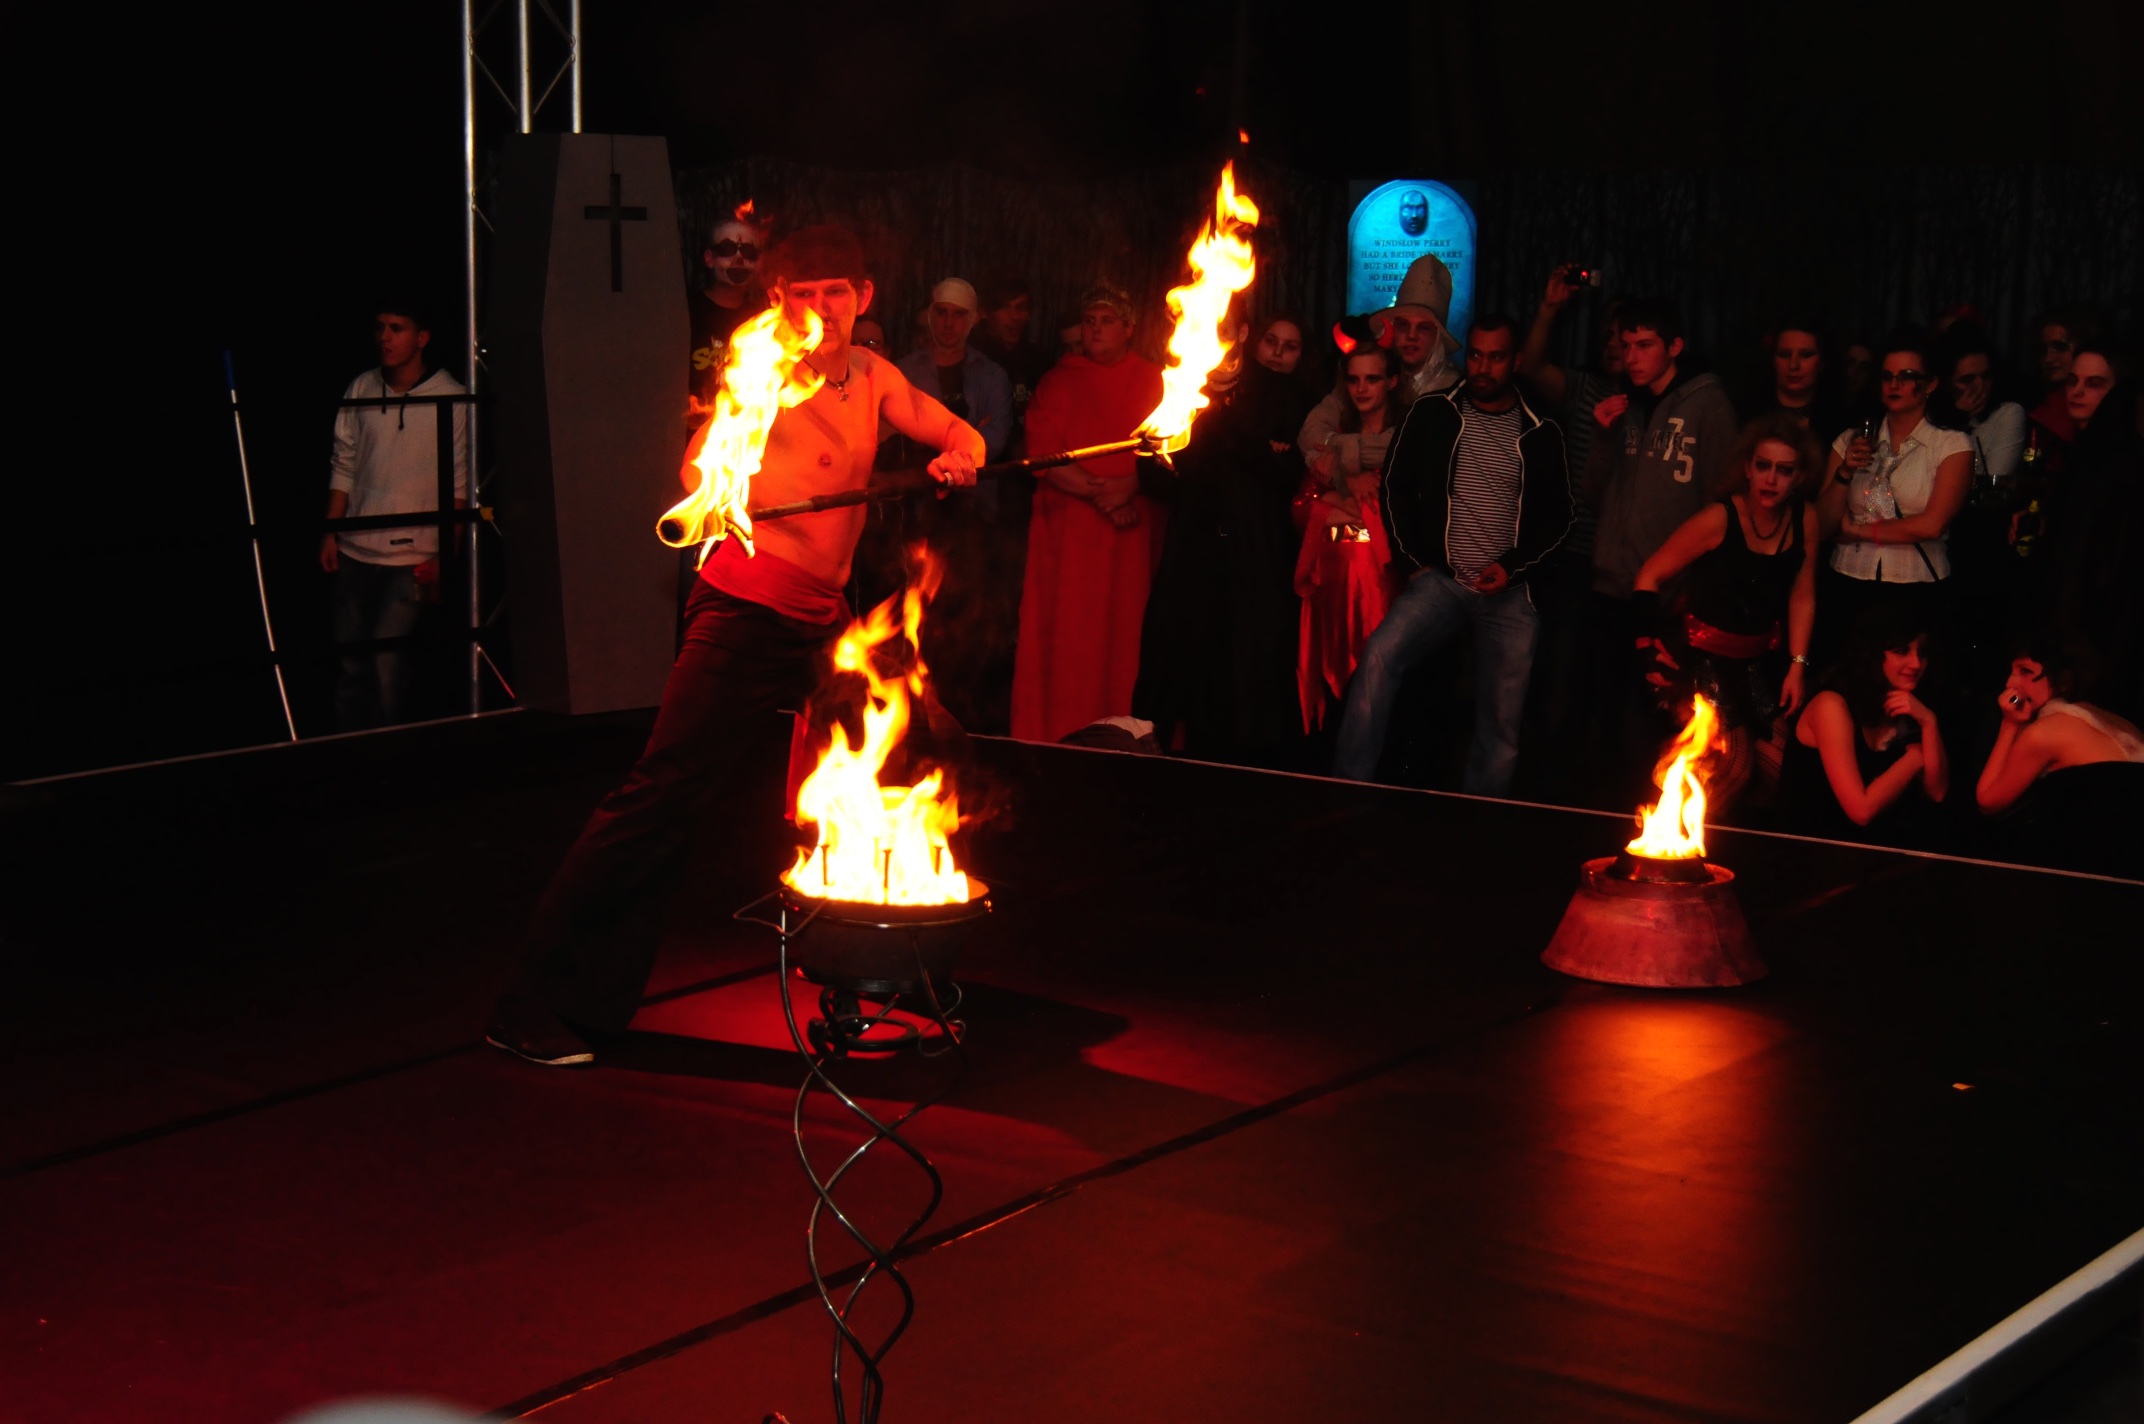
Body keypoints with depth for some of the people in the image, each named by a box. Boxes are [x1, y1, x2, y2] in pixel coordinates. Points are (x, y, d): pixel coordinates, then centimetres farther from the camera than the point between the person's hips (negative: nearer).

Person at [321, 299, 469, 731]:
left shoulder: (450, 398, -8)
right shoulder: (360, 389, 3)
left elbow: (459, 485, -5)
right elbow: (343, 465, 12)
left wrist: (444, 557, -8)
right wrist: (331, 532, 7)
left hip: (411, 556, -4)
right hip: (355, 551, 4)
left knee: (387, 661, -11)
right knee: (350, 662, 7)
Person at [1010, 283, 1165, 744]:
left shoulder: (1153, 382, 12)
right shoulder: (1057, 382, 9)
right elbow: (1042, 456, -1)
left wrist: (1130, 486, -14)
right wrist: (1098, 492, -13)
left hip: (1133, 534, 1)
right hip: (1069, 532, -1)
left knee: (1126, 634, -3)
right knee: (1066, 639, -5)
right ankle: (1056, 738, -3)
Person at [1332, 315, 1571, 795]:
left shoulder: (1540, 434, 5)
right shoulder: (1432, 414, 5)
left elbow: (1557, 515, 9)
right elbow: (1395, 488, 9)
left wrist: (1513, 566, -5)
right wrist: (1413, 561, 1)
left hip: (1509, 590, 1)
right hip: (1440, 578, -1)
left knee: (1501, 727, 2)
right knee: (1379, 656, -27)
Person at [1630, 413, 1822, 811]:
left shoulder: (1805, 519, -4)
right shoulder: (1720, 518, -20)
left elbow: (1802, 597, 6)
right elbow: (1649, 577, -12)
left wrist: (1798, 664, 1)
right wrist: (1655, 642, -16)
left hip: (1760, 662, 6)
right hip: (1702, 658, -6)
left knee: (1779, 765, 2)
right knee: (1731, 764, -11)